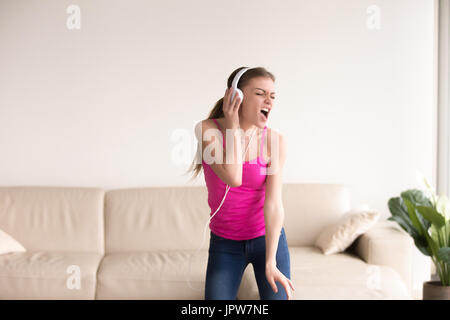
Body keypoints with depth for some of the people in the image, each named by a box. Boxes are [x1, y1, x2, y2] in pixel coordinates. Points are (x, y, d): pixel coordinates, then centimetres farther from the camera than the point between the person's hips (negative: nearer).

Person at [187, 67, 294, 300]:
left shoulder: (274, 141, -11)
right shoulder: (207, 129, -13)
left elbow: (273, 203, -16)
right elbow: (233, 178, -26)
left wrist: (271, 262, -22)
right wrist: (233, 127, -19)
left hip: (267, 238, 0)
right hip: (224, 243, 0)